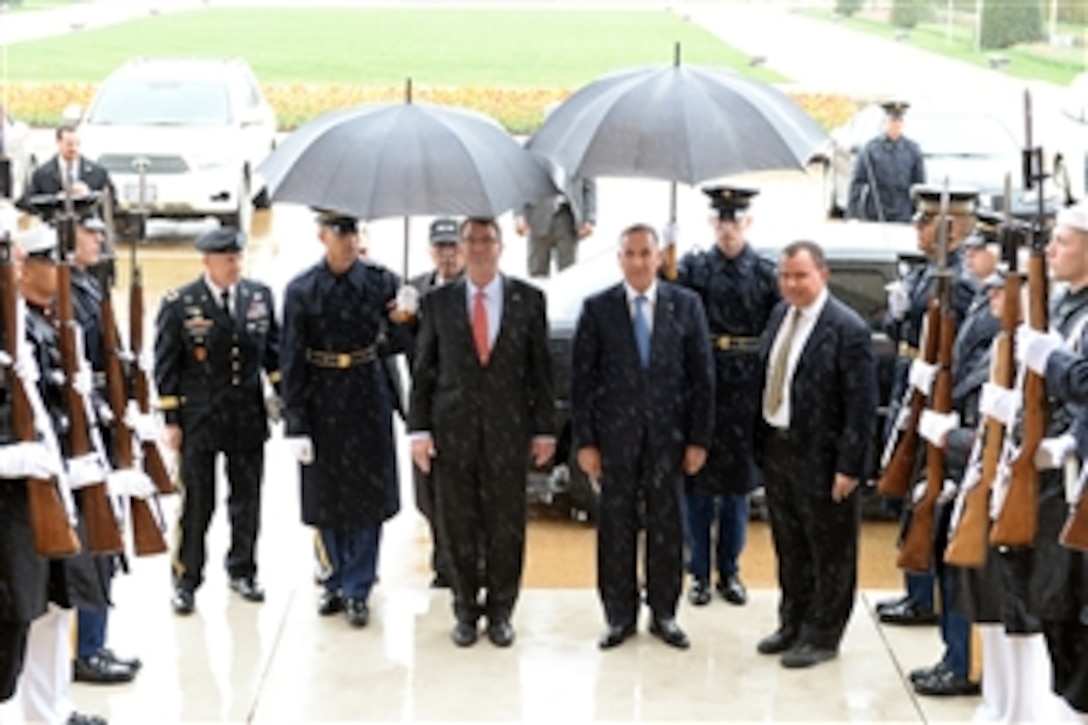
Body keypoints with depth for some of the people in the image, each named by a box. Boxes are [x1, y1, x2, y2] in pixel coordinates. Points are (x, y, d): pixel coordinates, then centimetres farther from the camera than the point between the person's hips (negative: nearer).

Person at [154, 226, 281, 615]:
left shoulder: (260, 296, 4)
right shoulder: (179, 304, -7)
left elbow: (273, 351, 11)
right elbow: (166, 366, -5)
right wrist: (171, 420, -7)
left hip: (248, 418, 4)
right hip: (199, 419, -4)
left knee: (247, 500, 13)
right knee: (197, 504, 2)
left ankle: (242, 571, 30)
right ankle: (186, 580, 15)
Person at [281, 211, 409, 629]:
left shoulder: (380, 281, -2)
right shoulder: (301, 290, -4)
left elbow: (399, 342, 0)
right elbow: (292, 362, -4)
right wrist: (296, 425, -8)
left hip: (367, 398, 0)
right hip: (322, 402, 0)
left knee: (367, 496, 2)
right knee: (327, 498, 10)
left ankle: (357, 590, 11)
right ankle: (336, 582, 25)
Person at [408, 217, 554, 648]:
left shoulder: (528, 300, 2)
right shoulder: (438, 301, 4)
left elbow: (540, 368, 3)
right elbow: (423, 370, 5)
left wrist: (543, 429, 0)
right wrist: (419, 429, -1)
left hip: (508, 430, 0)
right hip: (452, 430, 1)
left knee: (506, 527, 5)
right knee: (457, 527, 6)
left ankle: (500, 612, 19)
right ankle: (465, 611, 20)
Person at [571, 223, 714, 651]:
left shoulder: (686, 305, 2)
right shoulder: (597, 309, 0)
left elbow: (702, 376, 3)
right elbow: (581, 379, 0)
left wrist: (699, 439, -1)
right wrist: (584, 441, -5)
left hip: (668, 435, 1)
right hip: (615, 436, 0)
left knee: (667, 527, 7)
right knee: (616, 528, 5)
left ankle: (664, 614, 20)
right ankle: (620, 616, 17)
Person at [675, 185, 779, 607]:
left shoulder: (766, 274, 2)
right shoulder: (692, 269, 1)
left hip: (746, 395, 1)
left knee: (738, 486, 11)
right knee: (697, 485, 6)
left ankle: (729, 573, 24)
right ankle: (700, 574, 19)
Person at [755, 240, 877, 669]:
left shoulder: (847, 329, -17)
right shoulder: (781, 314, 6)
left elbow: (862, 405, -17)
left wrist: (849, 467, -19)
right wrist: (761, 440, 8)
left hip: (819, 455, -7)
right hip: (776, 446, 8)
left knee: (829, 552, 7)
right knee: (789, 547, 20)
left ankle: (822, 636, 20)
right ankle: (793, 624, 35)